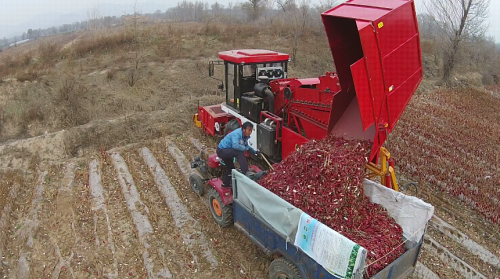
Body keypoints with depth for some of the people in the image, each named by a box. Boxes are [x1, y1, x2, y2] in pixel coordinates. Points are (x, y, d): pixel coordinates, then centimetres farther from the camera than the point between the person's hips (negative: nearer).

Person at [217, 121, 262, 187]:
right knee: (239, 153, -29)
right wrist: (246, 148, -29)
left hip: (226, 151, 11)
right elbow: (235, 145, -43)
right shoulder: (237, 134, -28)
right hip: (222, 150, -10)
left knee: (230, 167, 26)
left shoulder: (245, 136, 0)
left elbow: (246, 146, 16)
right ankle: (245, 174, -28)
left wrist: (255, 152, 4)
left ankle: (226, 183, 47)